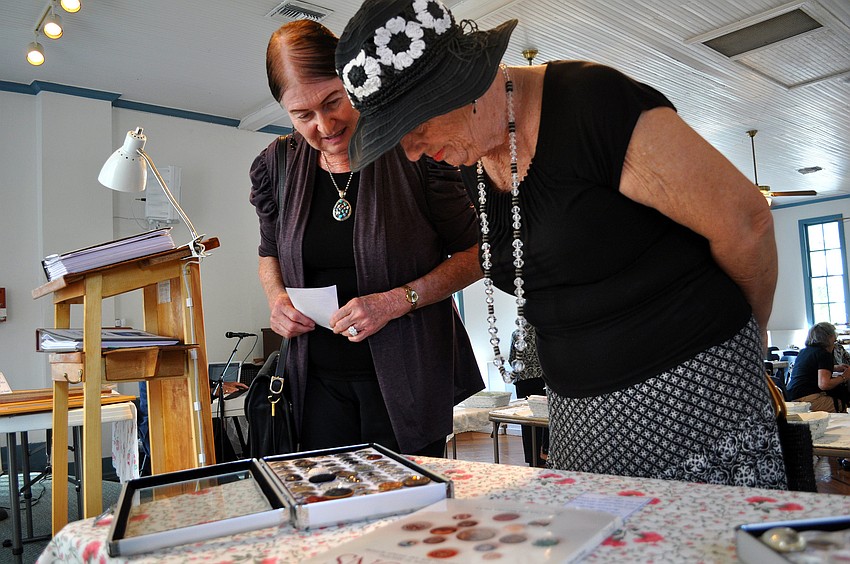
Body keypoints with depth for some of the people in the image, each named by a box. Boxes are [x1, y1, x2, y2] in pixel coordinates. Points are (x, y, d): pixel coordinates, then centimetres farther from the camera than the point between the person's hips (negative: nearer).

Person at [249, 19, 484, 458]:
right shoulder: (278, 166, 1)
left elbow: (475, 253, -6)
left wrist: (397, 300, -18)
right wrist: (276, 298, -3)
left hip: (409, 374, -2)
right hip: (321, 380, 3)